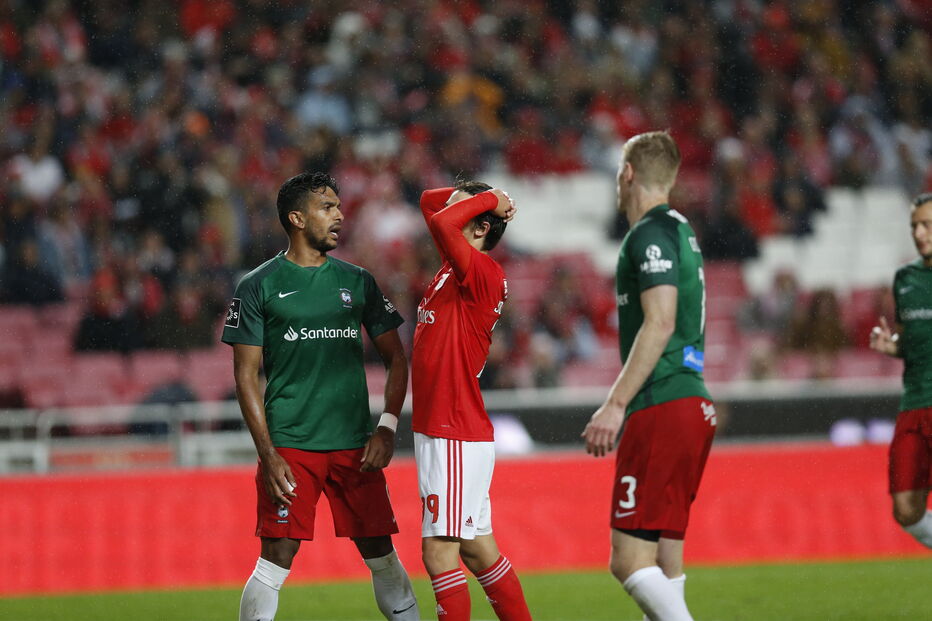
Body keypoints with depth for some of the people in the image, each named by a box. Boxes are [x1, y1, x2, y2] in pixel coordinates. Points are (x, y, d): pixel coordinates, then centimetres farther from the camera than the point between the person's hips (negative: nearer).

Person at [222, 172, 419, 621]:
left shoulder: (357, 282, 11)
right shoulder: (259, 287, 0)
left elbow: (395, 358, 15)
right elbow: (246, 376, -1)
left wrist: (387, 428, 0)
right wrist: (269, 454, -10)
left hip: (355, 446, 3)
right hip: (290, 445, -3)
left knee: (381, 554, 5)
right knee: (277, 559, -9)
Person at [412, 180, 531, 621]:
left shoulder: (482, 271, -14)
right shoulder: (452, 267, 12)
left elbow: (443, 222, -30)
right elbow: (430, 203, 25)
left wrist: (488, 200, -13)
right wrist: (469, 195, 9)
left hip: (456, 439, -10)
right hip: (438, 432, 10)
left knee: (438, 551, -10)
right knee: (477, 550, 13)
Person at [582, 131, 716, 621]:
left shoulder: (651, 233, -8)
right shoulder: (680, 230, 21)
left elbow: (659, 324, -18)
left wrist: (616, 403, -19)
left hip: (662, 410, -10)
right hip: (693, 405, 10)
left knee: (630, 560, -13)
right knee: (664, 565, 8)